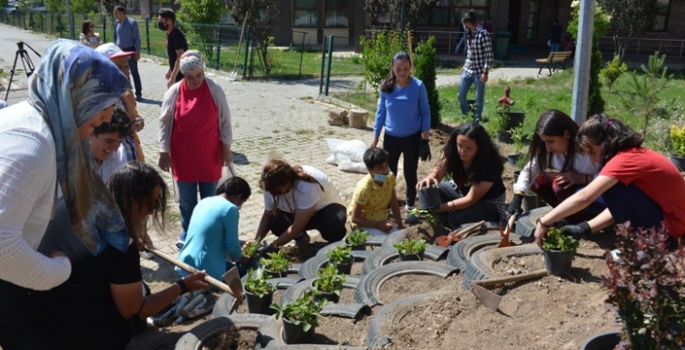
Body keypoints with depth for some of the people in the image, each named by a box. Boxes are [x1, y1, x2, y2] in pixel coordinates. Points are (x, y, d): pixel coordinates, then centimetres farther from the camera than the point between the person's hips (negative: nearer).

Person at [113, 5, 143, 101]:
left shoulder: (132, 23, -8)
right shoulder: (116, 23, 8)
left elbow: (137, 38, -8)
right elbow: (115, 37, 17)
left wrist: (137, 52, -14)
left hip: (130, 50, -5)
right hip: (119, 51, 6)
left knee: (134, 72, -2)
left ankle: (138, 93, 3)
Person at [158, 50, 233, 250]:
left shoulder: (215, 90, -9)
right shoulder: (174, 92, -8)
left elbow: (225, 121, -2)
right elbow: (165, 124, -2)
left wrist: (226, 149, -2)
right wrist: (164, 153, -3)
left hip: (209, 157, 0)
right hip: (183, 158, 0)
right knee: (186, 200, 11)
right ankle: (187, 232, 30)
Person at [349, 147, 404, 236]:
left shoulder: (390, 177, -12)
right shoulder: (364, 188, -30)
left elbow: (394, 203, -1)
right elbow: (354, 218, -24)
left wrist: (400, 225, -8)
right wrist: (378, 225, -27)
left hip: (382, 220, 6)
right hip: (364, 223, -6)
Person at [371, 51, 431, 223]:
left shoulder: (418, 86, -13)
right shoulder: (386, 87, -8)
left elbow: (425, 112, -5)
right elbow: (381, 111, 1)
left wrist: (425, 137, -6)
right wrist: (376, 136, 3)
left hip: (412, 137, -2)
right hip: (391, 137, 2)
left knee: (410, 173, 10)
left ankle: (410, 207, 26)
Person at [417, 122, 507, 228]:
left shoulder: (489, 164, -32)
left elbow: (471, 199, -32)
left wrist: (443, 207, -45)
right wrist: (430, 178, -47)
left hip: (489, 204, -6)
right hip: (462, 193, 6)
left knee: (457, 218, -34)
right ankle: (449, 229, -6)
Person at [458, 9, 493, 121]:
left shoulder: (483, 34, -16)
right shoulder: (470, 34, 8)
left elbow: (489, 55, -17)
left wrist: (485, 72, -19)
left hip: (479, 72, -8)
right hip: (467, 70, 8)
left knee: (479, 98, 4)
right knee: (460, 95, 10)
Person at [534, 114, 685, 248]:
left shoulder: (624, 159, -23)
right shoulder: (635, 154, 5)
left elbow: (584, 198, -30)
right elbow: (619, 206, 4)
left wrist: (544, 222, -23)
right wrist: (584, 228, -5)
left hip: (670, 225, -9)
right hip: (667, 212, 9)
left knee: (612, 189, -21)